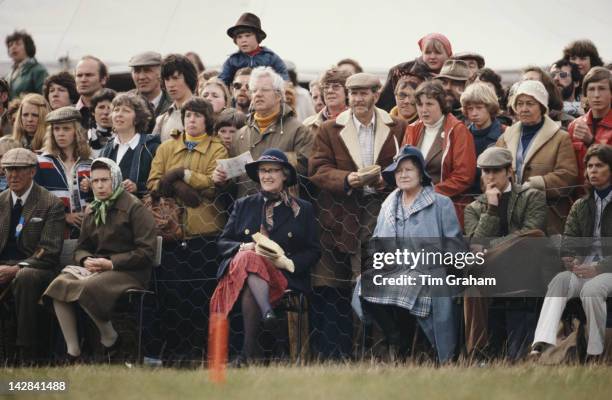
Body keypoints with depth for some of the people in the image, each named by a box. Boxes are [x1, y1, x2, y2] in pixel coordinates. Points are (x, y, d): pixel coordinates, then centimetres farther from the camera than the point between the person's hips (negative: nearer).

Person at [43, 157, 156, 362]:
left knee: (86, 288, -35)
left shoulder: (134, 208, -3)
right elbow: (81, 248, 23)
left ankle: (110, 338, -10)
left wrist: (112, 263, -16)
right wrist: (86, 260, -3)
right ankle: (72, 351, -23)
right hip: (97, 268, 7)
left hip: (129, 272, -7)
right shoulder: (92, 211, 19)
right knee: (59, 285, -23)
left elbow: (146, 252, -9)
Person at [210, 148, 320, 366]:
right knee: (249, 259, -38)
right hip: (239, 268, 1)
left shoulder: (303, 209, 17)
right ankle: (267, 312, -60)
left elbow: (313, 252, 11)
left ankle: (248, 351, -43)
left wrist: (289, 263, -9)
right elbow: (223, 242, 17)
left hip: (284, 277, -1)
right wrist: (244, 248, -7)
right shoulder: (243, 205, 22)